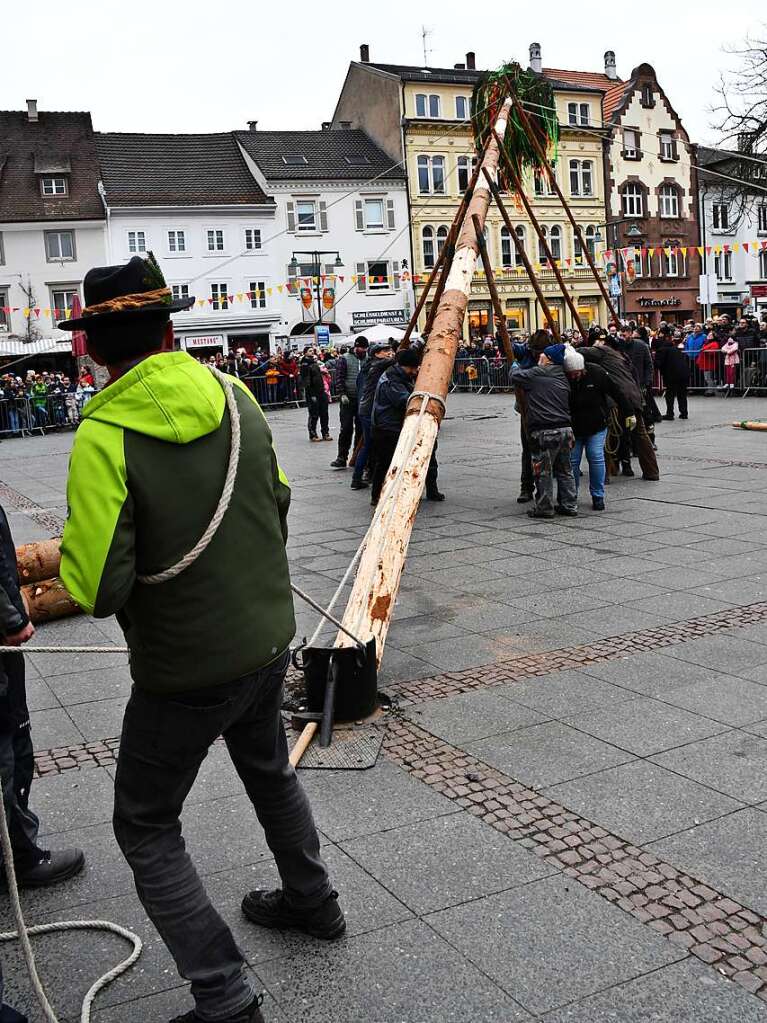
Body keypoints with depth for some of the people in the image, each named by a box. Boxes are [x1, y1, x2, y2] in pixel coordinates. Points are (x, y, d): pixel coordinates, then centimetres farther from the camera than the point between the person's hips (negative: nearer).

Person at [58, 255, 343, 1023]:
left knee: (145, 827, 13)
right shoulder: (234, 397, -4)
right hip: (269, 639, 6)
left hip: (184, 669, -6)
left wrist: (74, 555, -1)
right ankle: (311, 901, 49)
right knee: (267, 767, 31)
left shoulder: (104, 437, -21)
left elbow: (98, 590, -21)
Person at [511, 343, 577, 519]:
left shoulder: (535, 374, -5)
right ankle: (569, 505, 20)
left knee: (543, 471, 2)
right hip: (565, 429, 6)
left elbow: (515, 376, 11)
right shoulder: (562, 378, 14)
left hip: (544, 432, -6)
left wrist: (515, 366, 30)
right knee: (565, 470, 15)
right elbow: (567, 405, 18)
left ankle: (544, 508, 6)